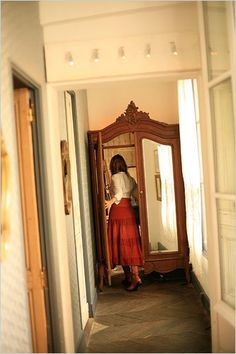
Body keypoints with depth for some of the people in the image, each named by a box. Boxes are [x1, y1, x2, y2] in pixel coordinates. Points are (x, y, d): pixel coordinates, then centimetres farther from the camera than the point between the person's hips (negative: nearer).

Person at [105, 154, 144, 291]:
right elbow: (136, 194, 9)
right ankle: (131, 276, 10)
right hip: (129, 210, 7)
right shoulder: (130, 178, 14)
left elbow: (119, 192, -21)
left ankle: (135, 277, -8)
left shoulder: (115, 177, -5)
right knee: (130, 243, 7)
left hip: (118, 210, -7)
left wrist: (111, 202, -35)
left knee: (120, 243, -4)